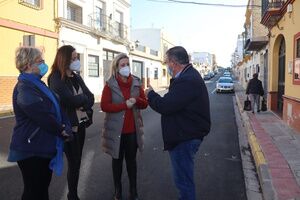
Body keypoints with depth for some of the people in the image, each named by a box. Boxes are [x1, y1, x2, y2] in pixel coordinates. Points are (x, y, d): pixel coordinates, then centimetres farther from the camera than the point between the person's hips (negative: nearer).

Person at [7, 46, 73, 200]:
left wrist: (66, 127, -6)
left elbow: (56, 108, 9)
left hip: (45, 146, 9)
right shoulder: (24, 88, -19)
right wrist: (62, 131, -8)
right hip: (31, 149, -9)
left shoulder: (38, 84, 13)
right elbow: (43, 117, -22)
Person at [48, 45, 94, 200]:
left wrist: (81, 102, -14)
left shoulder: (76, 77, 11)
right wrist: (83, 98, -7)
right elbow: (70, 100, -24)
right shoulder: (56, 79, -12)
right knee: (73, 163, 3)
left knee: (77, 162, 15)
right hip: (68, 127, -7)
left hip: (81, 124, 7)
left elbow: (90, 97, 3)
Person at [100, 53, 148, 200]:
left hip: (133, 129, 3)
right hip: (116, 129, -2)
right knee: (117, 159, 12)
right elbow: (104, 106, -16)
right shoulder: (110, 85, -7)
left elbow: (145, 104, 4)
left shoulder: (136, 83, 4)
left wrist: (136, 100, -18)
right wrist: (125, 105, -23)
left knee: (131, 159, 13)